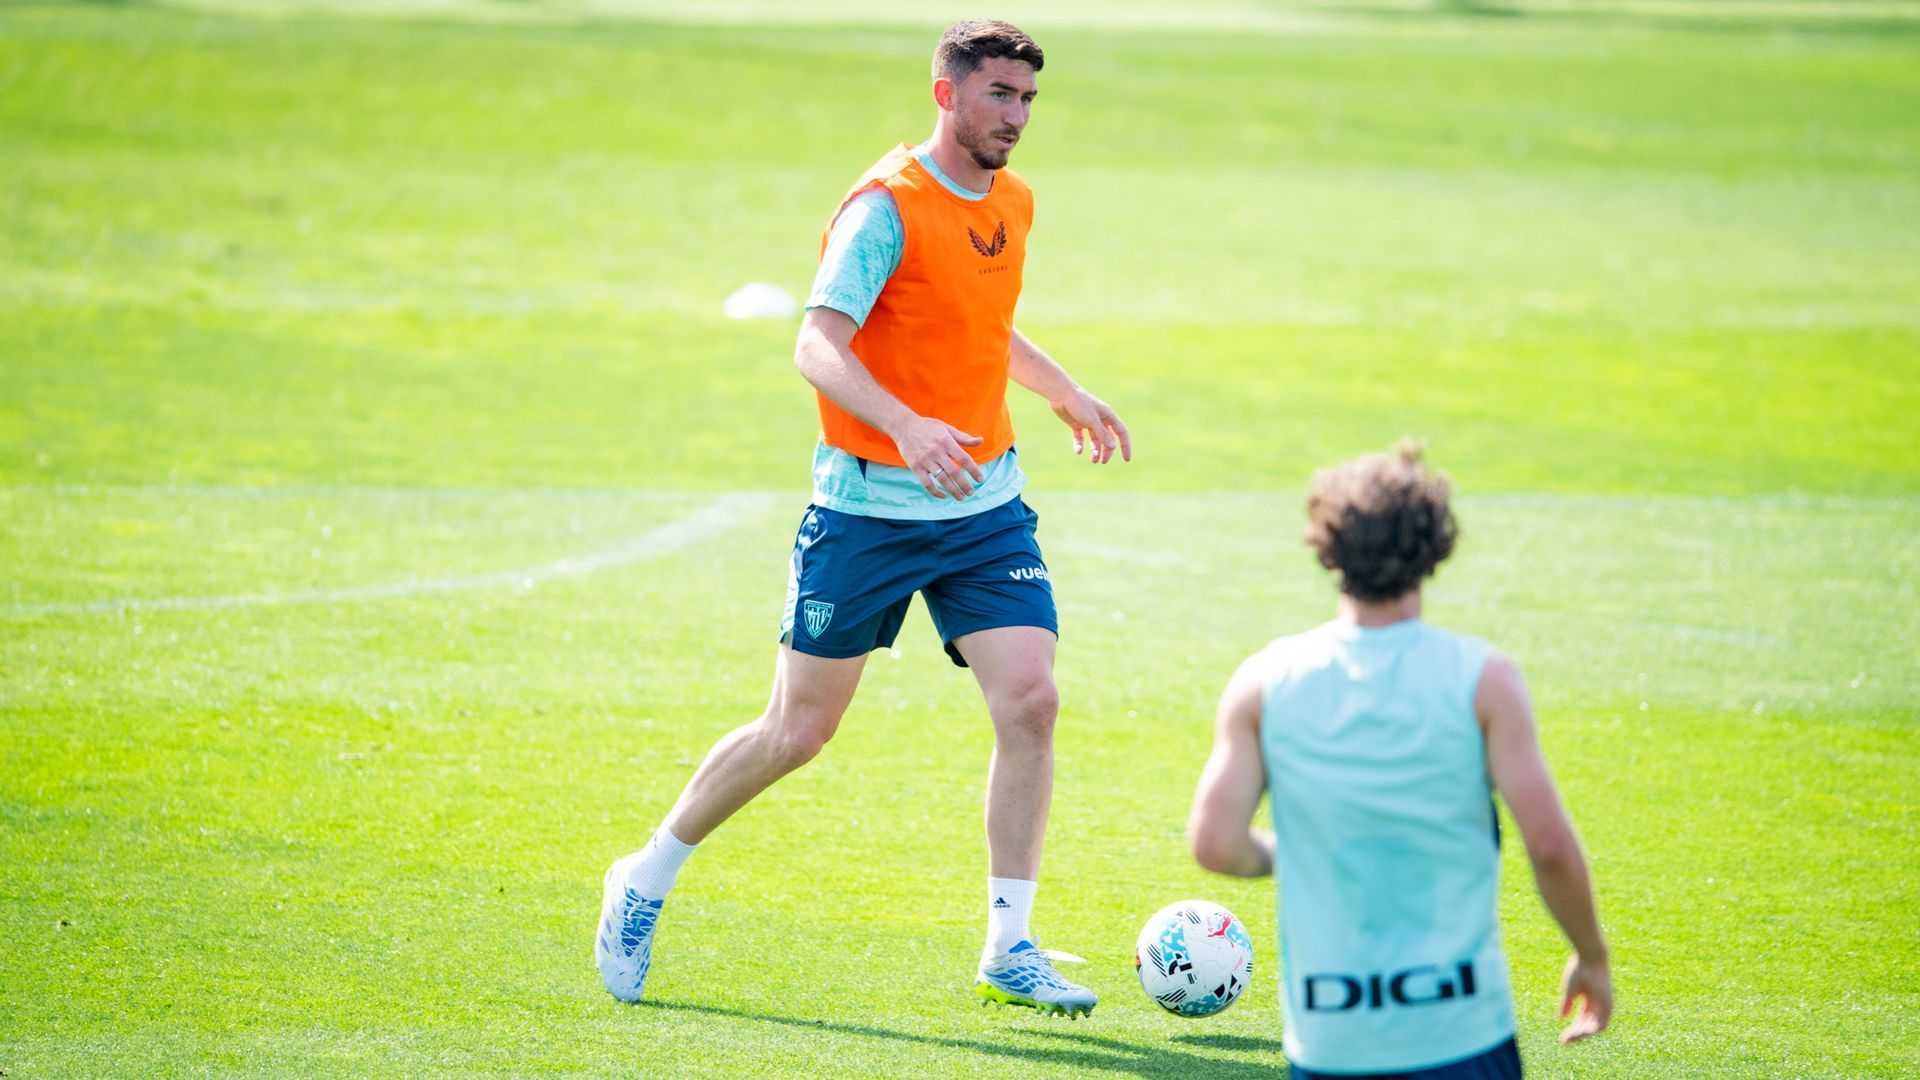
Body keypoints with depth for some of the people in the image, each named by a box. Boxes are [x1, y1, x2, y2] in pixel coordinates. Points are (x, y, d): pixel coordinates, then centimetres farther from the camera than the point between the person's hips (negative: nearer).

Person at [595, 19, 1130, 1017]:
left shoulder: (1012, 203, 9)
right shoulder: (887, 206, -15)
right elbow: (817, 347, -26)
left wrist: (1067, 395, 33)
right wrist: (906, 428, -41)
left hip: (986, 504, 6)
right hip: (867, 510, -6)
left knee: (1030, 699, -11)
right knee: (798, 730, 2)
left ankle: (1008, 951, -3)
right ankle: (647, 881, 24)